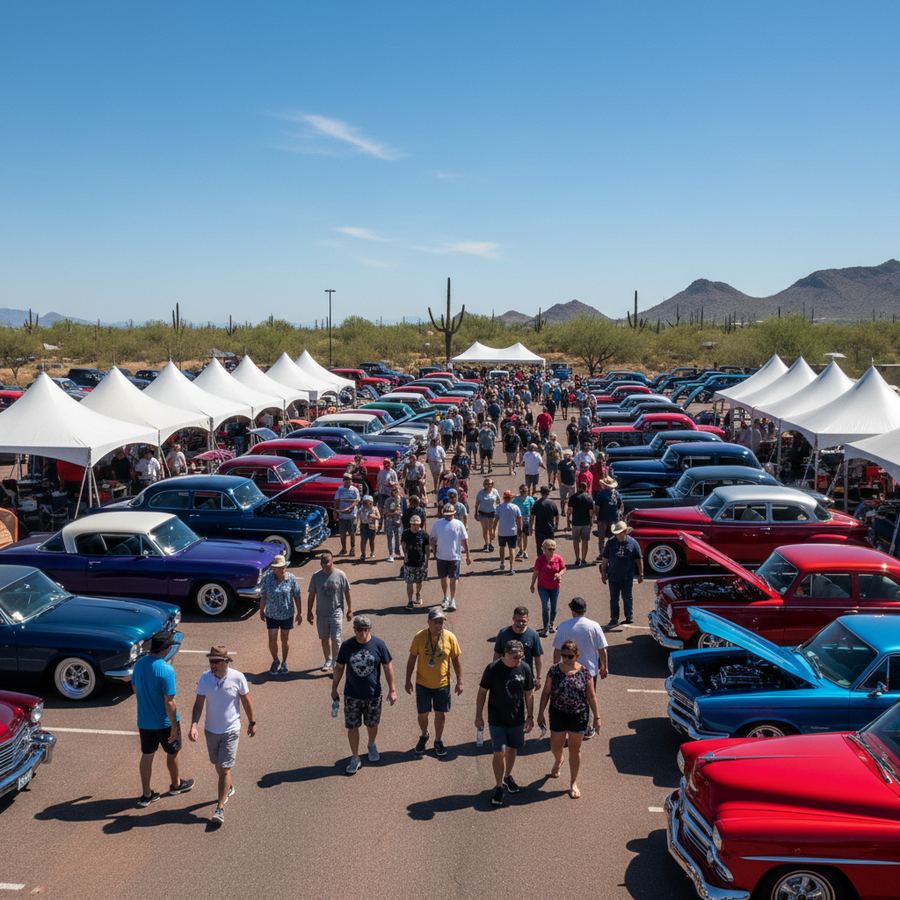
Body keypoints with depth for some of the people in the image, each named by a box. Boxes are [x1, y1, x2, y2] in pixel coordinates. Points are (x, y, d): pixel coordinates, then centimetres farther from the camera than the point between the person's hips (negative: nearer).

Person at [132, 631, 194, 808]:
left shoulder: (139, 663, -6)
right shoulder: (166, 670, -28)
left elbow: (134, 688, 9)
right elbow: (169, 702, -25)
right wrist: (174, 726, -17)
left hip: (144, 721, 5)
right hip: (164, 722, -5)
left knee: (147, 756, 17)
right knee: (172, 753, 19)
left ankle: (146, 794, 25)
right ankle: (176, 785, 39)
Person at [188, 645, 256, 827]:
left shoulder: (237, 678, -17)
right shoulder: (205, 678, -10)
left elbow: (246, 701, -3)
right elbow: (198, 704, -7)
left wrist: (252, 722, 5)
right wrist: (193, 725, -20)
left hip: (230, 731, -4)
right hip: (211, 730, 4)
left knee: (224, 769, -6)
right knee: (218, 765, 21)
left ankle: (220, 808, 2)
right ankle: (229, 788, 48)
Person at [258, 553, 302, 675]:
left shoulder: (291, 578, -12)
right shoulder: (267, 578, -11)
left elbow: (297, 596, -5)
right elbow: (263, 596, 0)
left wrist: (299, 613, -3)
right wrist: (261, 610, 6)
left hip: (287, 614, 0)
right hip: (271, 615, 0)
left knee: (285, 639, 14)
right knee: (272, 639, 1)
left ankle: (284, 662, 33)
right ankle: (275, 661, 26)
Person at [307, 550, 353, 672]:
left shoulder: (340, 575, -10)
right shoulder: (316, 576, -5)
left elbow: (347, 593, -1)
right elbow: (311, 595, 3)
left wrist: (350, 610, 2)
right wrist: (309, 612, 4)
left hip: (336, 613, -3)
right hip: (321, 613, 3)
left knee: (336, 639, -5)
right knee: (324, 638, 14)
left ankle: (335, 663, 7)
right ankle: (328, 661, 32)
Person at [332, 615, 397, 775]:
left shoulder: (379, 645, -12)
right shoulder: (346, 646, -10)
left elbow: (388, 667, -4)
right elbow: (339, 667, 3)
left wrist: (392, 690, -4)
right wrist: (334, 688, 9)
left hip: (373, 695, 0)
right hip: (351, 695, 0)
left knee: (372, 724, 17)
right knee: (352, 727, 5)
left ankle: (372, 745, 47)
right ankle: (355, 758, 21)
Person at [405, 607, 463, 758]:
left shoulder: (450, 637, -12)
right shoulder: (419, 637, -13)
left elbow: (456, 660, -2)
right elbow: (412, 659, -3)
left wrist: (460, 681, -2)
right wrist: (408, 680, -3)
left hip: (442, 684, 0)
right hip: (423, 684, 0)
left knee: (440, 714, 12)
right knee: (422, 714, 10)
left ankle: (438, 740, 34)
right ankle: (424, 736, 39)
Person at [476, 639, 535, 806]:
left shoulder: (524, 669, -8)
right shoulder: (492, 669, -16)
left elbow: (529, 694, 3)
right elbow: (482, 692, -6)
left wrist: (530, 716, 3)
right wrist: (479, 715, -5)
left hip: (517, 719, 3)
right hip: (496, 720, -3)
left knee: (512, 749, 18)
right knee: (499, 753, -6)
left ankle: (508, 776, 42)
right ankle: (498, 786, 11)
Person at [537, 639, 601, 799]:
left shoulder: (584, 672, -10)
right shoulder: (554, 670, -9)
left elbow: (591, 696, -3)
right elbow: (546, 692, -1)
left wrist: (597, 717, -2)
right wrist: (541, 713, -2)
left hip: (578, 715, -1)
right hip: (558, 714, 1)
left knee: (575, 749, 9)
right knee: (555, 747, 13)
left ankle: (573, 783, 26)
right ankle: (558, 761, 50)